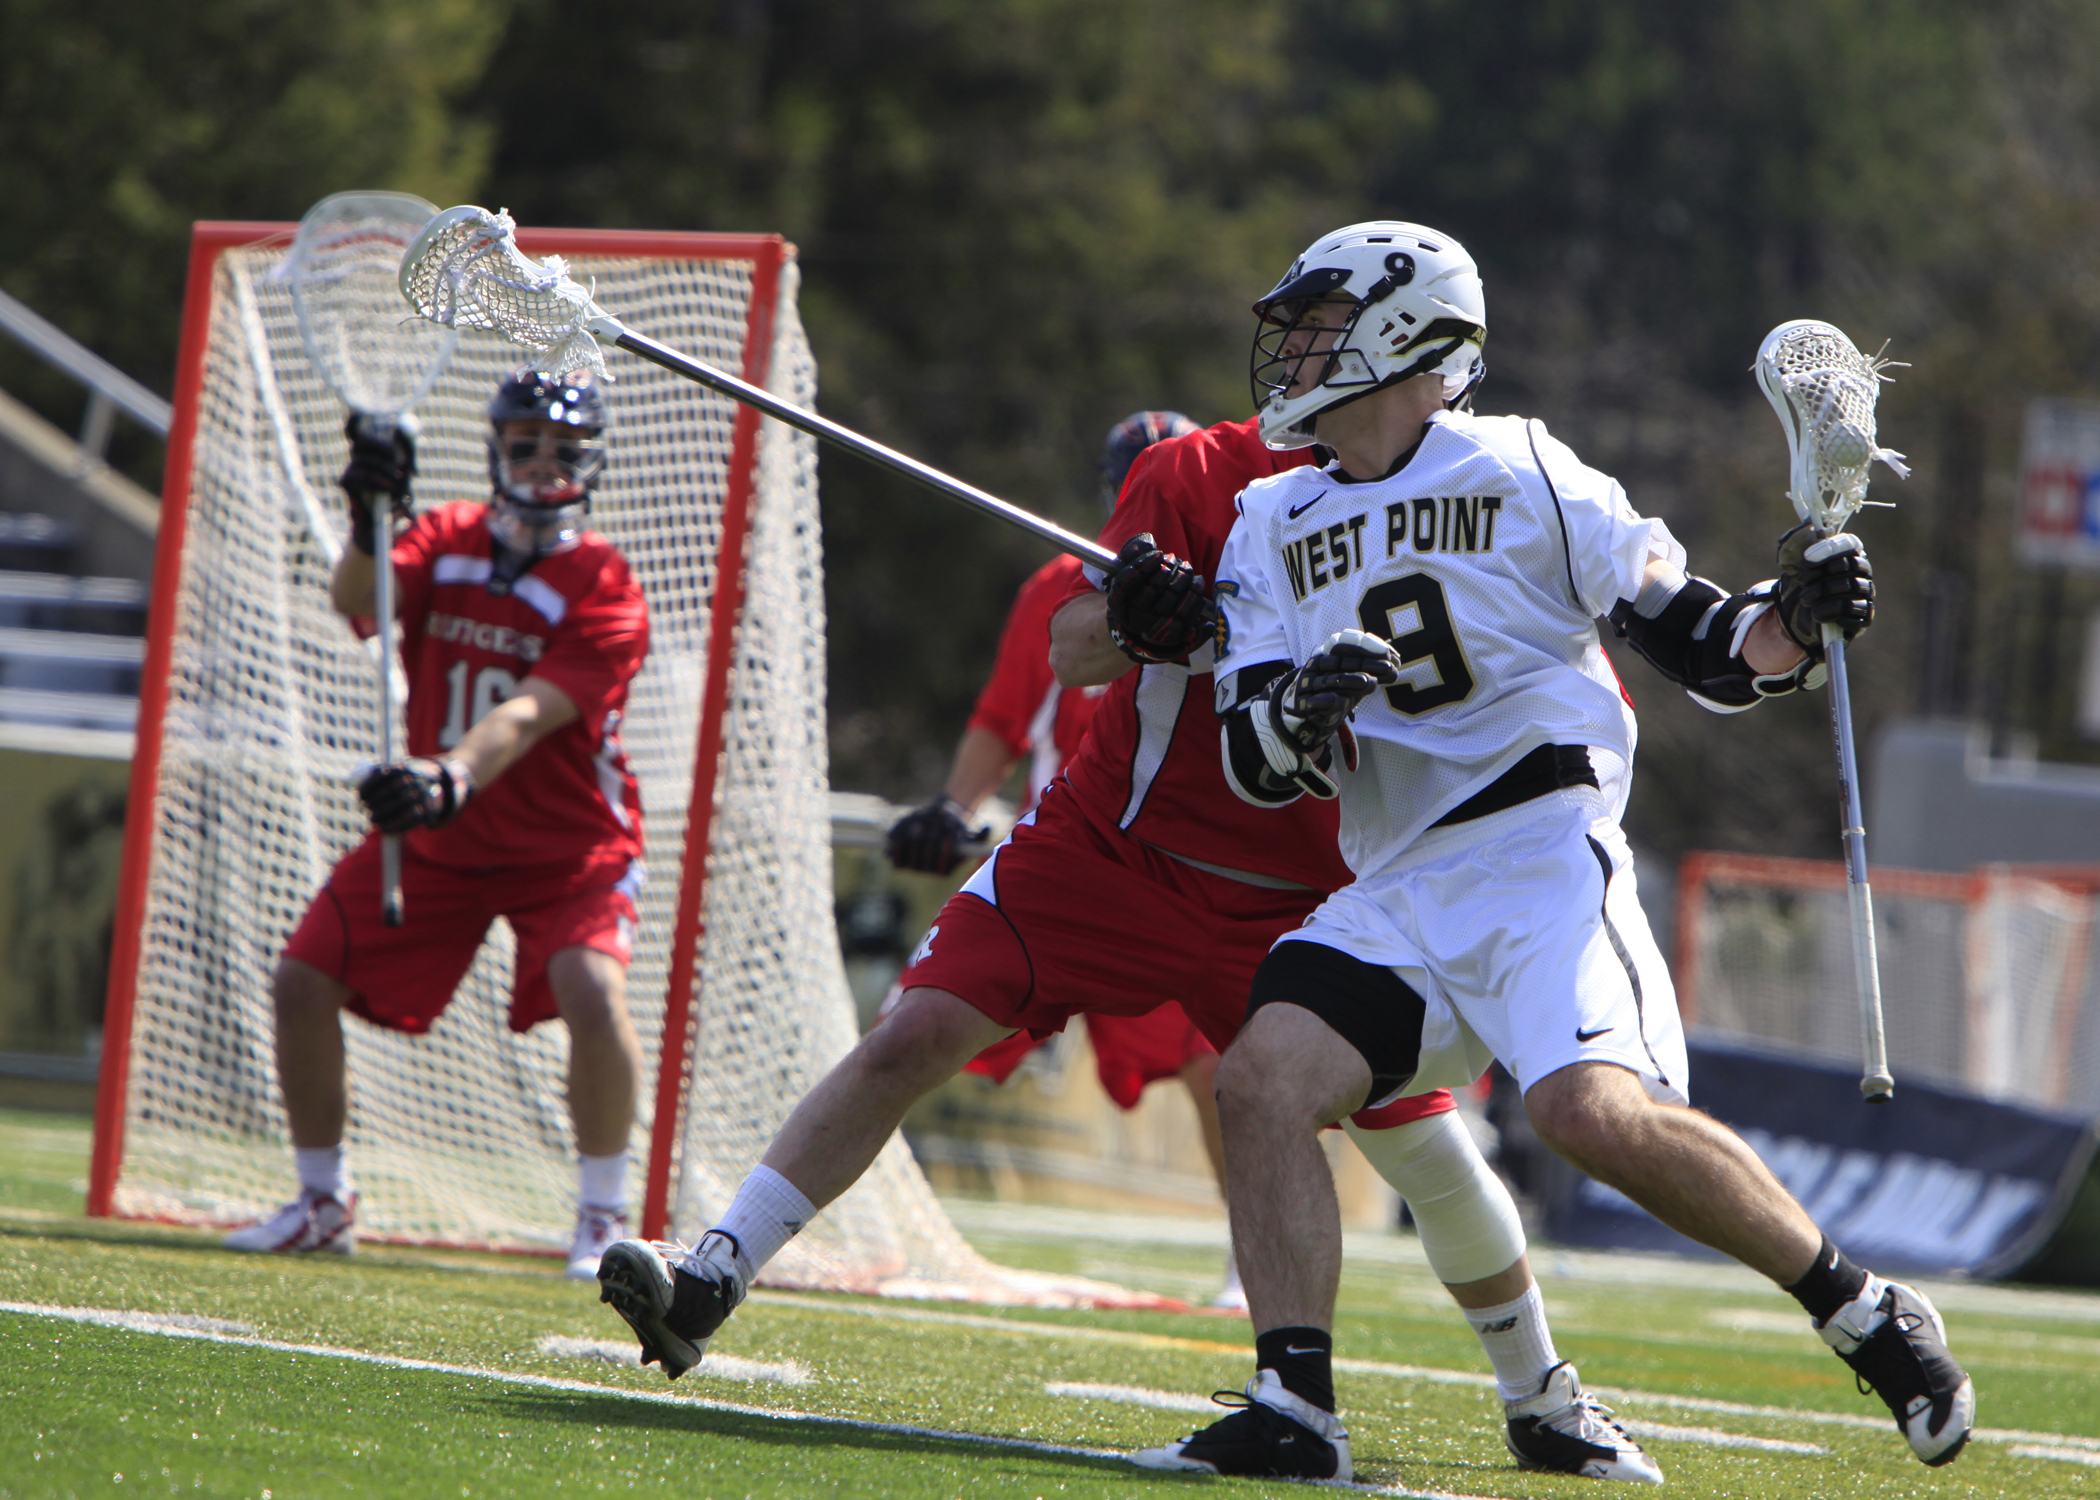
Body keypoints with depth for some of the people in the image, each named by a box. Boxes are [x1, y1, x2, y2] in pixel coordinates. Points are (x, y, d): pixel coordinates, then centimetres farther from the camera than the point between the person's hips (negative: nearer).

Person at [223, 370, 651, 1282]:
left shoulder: (604, 589, -17)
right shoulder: (449, 539, -3)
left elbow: (527, 715, -31)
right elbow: (356, 601, -23)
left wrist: (453, 779, -49)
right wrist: (369, 526, -44)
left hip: (569, 842, -4)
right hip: (434, 835, 4)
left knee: (591, 988, -29)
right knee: (303, 978, -5)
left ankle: (603, 1220, -13)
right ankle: (322, 1204, 14)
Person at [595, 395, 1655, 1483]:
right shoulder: (1194, 473, -9)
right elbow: (1067, 652, -14)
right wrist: (1128, 620, -38)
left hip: (1304, 892, 1)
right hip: (1115, 850, -1)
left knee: (1429, 1152, -2)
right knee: (917, 1036, -14)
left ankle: (1546, 1404, 21)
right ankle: (710, 1281, -7)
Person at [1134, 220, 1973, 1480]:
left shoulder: (1523, 477, -1)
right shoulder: (1271, 527, 14)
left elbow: (1705, 652, 1)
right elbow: (1254, 766, 7)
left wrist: (1796, 618, -20)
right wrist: (1300, 707, -15)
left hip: (1540, 855, -6)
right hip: (1396, 892, 6)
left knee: (1595, 1112, -25)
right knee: (1262, 1083, -14)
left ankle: (1865, 1312, -11)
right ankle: (1293, 1408, -9)